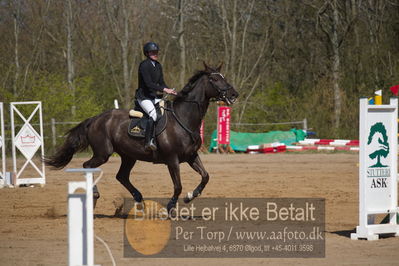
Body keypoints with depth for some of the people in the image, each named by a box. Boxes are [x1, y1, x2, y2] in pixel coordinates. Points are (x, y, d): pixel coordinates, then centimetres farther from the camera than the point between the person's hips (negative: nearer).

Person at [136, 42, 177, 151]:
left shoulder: (158, 65, 12)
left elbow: (161, 82, 14)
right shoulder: (144, 65, -14)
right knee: (154, 114, -30)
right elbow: (148, 83, -23)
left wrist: (170, 90, -5)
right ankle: (148, 142, -33)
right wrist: (164, 89, -27)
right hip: (143, 97, -8)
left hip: (155, 97, 8)